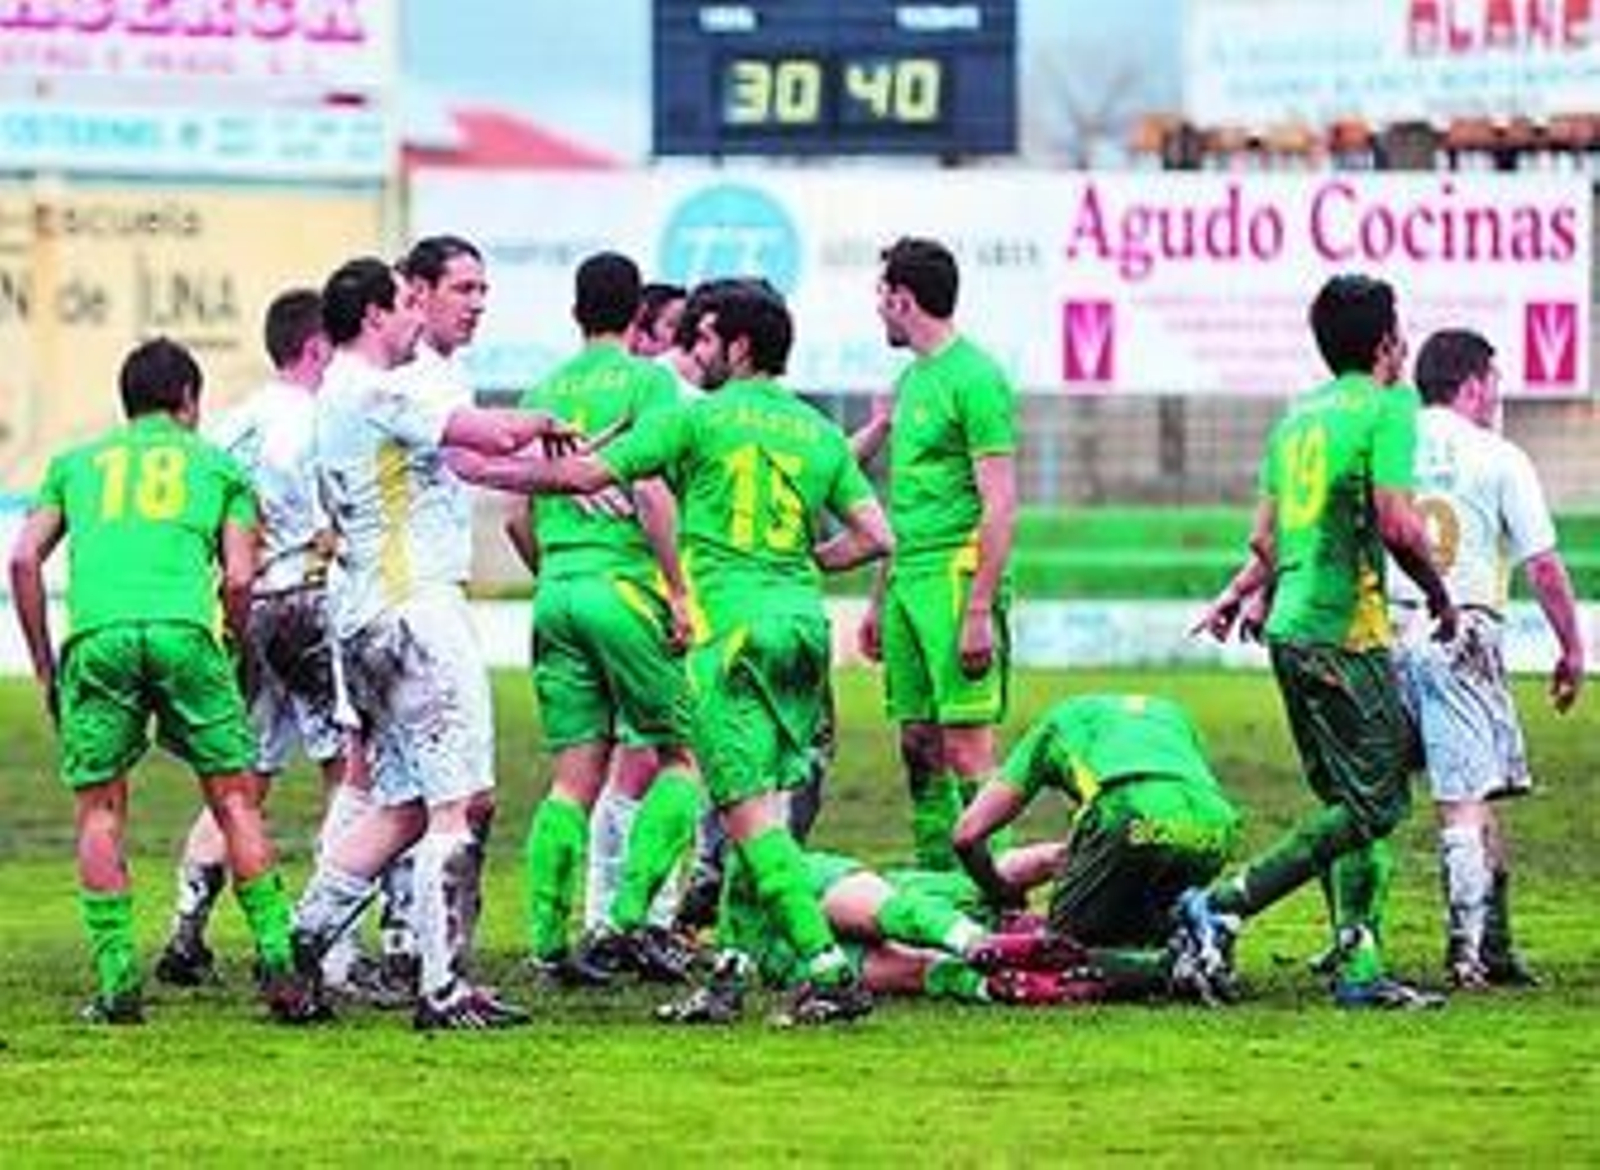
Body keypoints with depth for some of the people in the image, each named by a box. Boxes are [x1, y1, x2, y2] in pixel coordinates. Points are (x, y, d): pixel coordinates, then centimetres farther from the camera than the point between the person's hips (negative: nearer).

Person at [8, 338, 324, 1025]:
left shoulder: (75, 463, 28)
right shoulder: (216, 465, 24)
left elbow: (25, 560, 17)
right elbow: (239, 579, 11)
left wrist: (45, 668, 21)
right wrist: (233, 654, 24)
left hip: (96, 633, 1)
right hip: (183, 627, -1)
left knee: (99, 811, 9)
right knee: (235, 800, 6)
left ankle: (117, 985, 3)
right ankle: (278, 968, 0)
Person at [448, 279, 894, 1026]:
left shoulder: (701, 418, -2)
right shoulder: (819, 432, 13)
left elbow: (584, 475, -1)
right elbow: (875, 535, 9)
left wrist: (490, 472, 11)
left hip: (732, 626, -6)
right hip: (803, 624, 6)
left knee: (750, 809, -9)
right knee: (759, 805, 14)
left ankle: (827, 968, -20)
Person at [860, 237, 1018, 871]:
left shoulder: (975, 379, -10)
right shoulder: (912, 378, 18)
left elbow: (1000, 505, -14)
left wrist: (979, 610, -19)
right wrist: (880, 598, 23)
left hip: (956, 577, -9)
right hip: (908, 581, 9)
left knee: (966, 743, -10)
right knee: (917, 742, 9)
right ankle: (936, 872, 14)